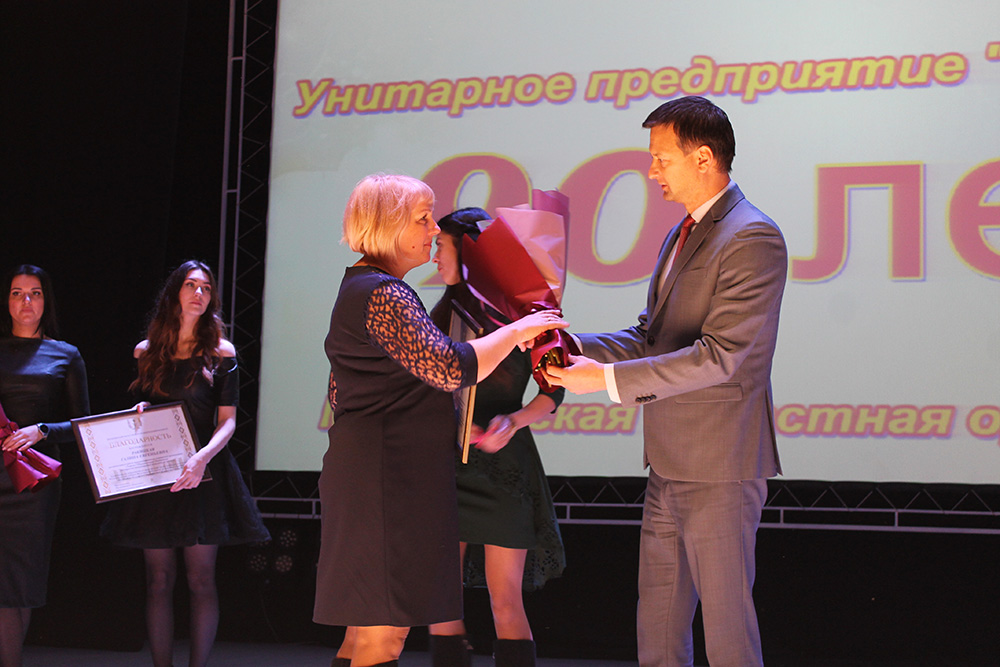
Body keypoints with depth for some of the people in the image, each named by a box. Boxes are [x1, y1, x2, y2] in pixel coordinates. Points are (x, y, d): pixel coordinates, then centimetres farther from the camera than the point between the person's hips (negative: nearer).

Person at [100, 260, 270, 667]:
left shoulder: (220, 353, 3)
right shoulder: (147, 352, 11)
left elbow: (227, 420, -3)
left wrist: (203, 456, -20)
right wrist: (137, 415, -4)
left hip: (202, 473, -2)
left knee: (200, 579, -4)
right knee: (159, 579, 2)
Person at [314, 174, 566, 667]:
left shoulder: (358, 288, 20)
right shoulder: (384, 294, -14)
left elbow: (340, 394, 26)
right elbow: (450, 368, -24)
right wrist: (517, 330, -12)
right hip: (391, 476, -11)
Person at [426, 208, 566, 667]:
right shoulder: (444, 312, 10)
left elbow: (553, 391, -4)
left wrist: (514, 420, -19)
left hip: (502, 469, -5)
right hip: (447, 465, 5)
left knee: (505, 601, -4)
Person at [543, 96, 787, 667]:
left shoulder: (752, 238, -16)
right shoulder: (683, 234, 16)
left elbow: (720, 356, -23)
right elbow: (649, 336, 17)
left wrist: (609, 379, -22)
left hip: (720, 469, -10)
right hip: (670, 467, 10)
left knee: (725, 615, 0)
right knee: (658, 619, 15)